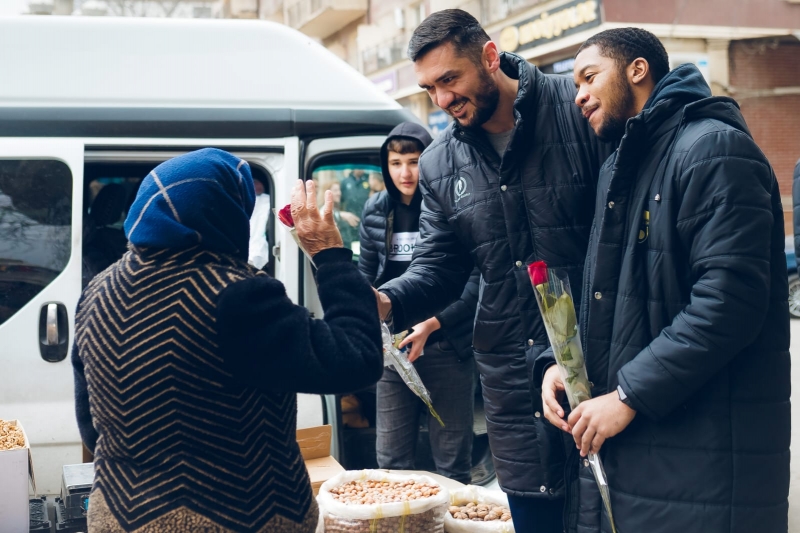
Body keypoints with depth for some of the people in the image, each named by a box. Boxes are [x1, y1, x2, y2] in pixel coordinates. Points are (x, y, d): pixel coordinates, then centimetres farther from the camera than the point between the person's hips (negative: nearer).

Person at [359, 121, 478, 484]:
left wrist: (432, 324, -20)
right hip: (394, 347, 4)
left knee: (452, 461, 7)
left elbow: (476, 279, -13)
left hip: (446, 344, -4)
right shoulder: (376, 211, 6)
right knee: (390, 459, 12)